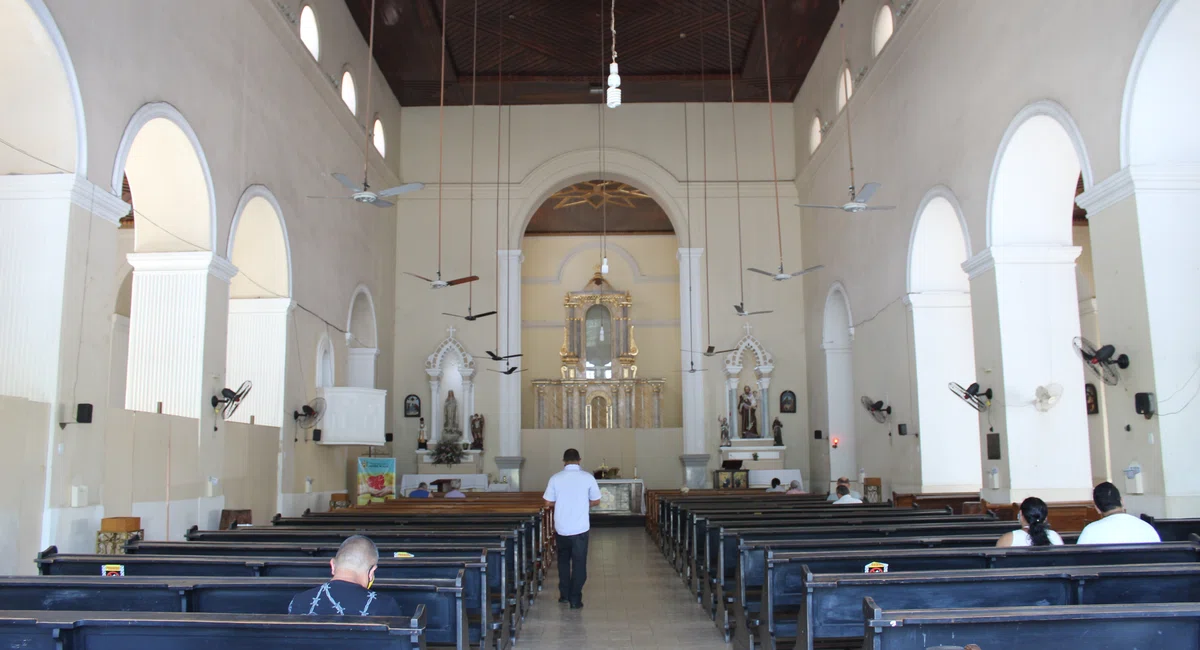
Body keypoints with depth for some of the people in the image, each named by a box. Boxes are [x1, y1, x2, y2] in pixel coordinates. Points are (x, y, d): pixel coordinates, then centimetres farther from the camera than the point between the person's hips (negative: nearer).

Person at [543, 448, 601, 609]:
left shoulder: (555, 478, -4)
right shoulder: (588, 477, -6)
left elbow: (548, 502, 0)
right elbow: (596, 501, 2)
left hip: (561, 527, 2)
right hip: (580, 528, -2)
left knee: (563, 560, 20)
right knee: (579, 563, 6)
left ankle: (564, 594, 25)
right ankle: (575, 599, 6)